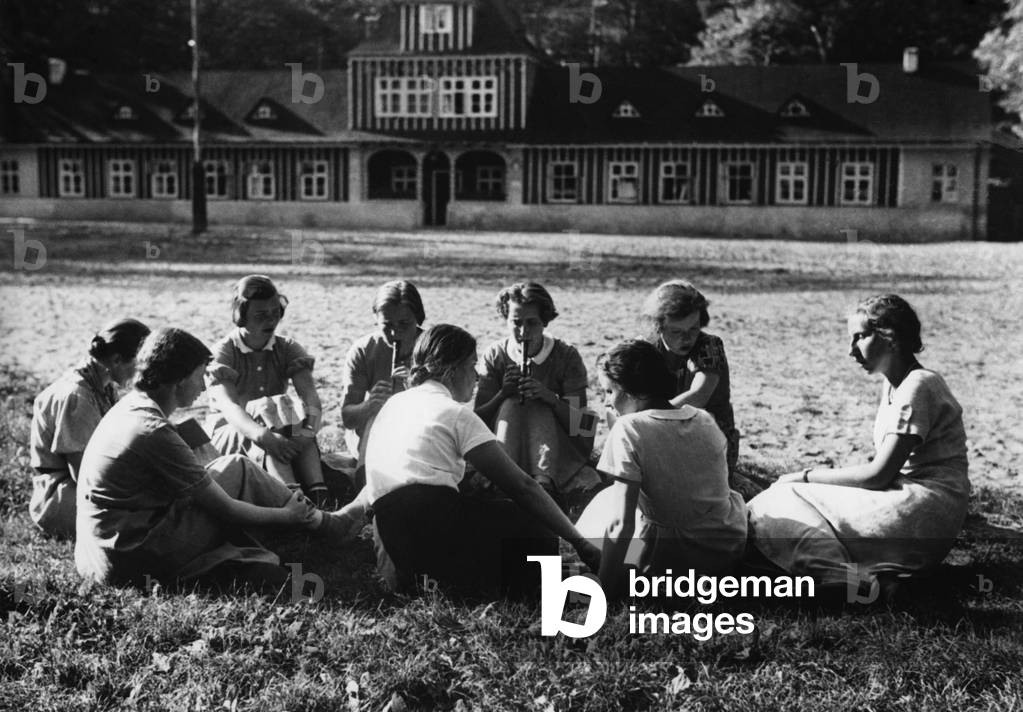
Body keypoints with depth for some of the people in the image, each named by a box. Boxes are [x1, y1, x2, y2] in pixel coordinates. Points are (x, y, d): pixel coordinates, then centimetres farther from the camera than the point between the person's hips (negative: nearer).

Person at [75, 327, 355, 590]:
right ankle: (318, 522, 14)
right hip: (134, 561, -9)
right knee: (237, 470, -2)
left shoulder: (131, 406, 8)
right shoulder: (155, 433, -21)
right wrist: (288, 516, 3)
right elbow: (225, 510, -13)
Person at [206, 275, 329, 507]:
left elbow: (310, 395, -14)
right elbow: (227, 406, -25)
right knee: (269, 408, -33)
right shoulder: (223, 352, -8)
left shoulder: (288, 348, 2)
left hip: (281, 429, 4)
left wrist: (309, 429, -38)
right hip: (229, 433, -4)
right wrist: (263, 436, -45)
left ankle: (319, 495, -45)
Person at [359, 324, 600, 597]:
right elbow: (522, 485, -2)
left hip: (391, 537, 8)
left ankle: (412, 576, 7)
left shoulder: (393, 403, 23)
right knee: (539, 527, 4)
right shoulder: (456, 413, 2)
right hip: (430, 516, -7)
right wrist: (579, 542, 2)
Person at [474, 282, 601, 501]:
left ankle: (545, 480, -43)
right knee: (511, 405, -26)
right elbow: (478, 419, -5)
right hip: (508, 446, 1)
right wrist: (503, 393, -24)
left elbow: (579, 424, -12)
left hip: (556, 445, -1)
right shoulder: (495, 355, -2)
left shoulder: (567, 357, -7)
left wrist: (550, 397, -30)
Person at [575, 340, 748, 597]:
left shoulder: (629, 428, -15)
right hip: (732, 549, 5)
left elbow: (621, 522, -19)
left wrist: (604, 588, -13)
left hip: (682, 553, -5)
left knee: (604, 503, 18)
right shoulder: (705, 419, 2)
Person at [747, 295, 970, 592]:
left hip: (927, 510, -10)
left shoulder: (917, 387, -15)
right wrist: (830, 472, -1)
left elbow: (879, 474, -17)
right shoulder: (892, 385, 15)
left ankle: (858, 579, -23)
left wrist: (806, 476, -9)